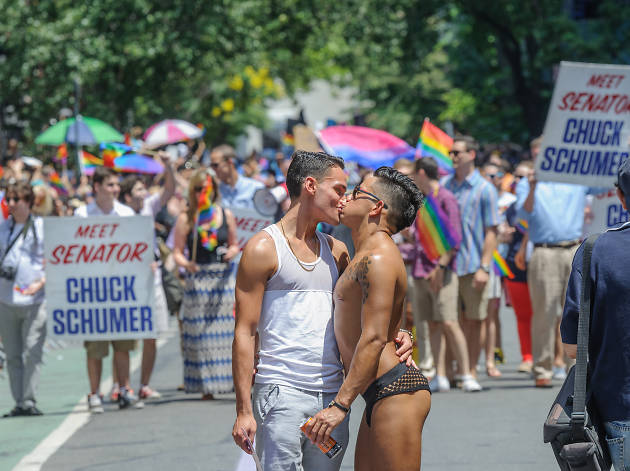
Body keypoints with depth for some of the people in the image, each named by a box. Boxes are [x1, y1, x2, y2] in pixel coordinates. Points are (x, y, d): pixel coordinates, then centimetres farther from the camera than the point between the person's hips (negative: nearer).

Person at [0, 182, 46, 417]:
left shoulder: (42, 227, 0)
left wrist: (42, 282, -14)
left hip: (34, 299, -4)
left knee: (32, 353, -9)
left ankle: (29, 401, -5)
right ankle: (19, 403, 7)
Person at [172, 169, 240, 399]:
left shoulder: (226, 215, 7)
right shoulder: (185, 219, 1)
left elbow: (234, 244, 15)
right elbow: (177, 252, -1)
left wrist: (232, 253, -7)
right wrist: (186, 264, -21)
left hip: (224, 279, 1)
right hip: (198, 280, -1)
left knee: (226, 332, -1)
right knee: (200, 335, -2)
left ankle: (236, 380, 5)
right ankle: (206, 387, 2)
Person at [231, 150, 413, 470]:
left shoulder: (336, 250, 17)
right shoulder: (263, 248, -2)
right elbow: (245, 332, -4)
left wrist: (395, 337, 4)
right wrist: (244, 410, -11)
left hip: (333, 396, 6)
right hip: (282, 393, -6)